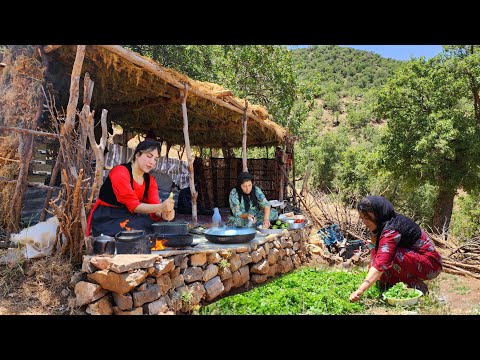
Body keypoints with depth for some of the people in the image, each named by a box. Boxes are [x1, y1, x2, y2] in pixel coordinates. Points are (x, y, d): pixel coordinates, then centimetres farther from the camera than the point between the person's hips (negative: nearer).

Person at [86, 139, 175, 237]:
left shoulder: (150, 180, 5)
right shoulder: (119, 173, -16)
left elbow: (154, 205, -8)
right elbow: (132, 205, -25)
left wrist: (163, 214, -31)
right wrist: (161, 207, -38)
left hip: (129, 218, 6)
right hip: (107, 219, -6)